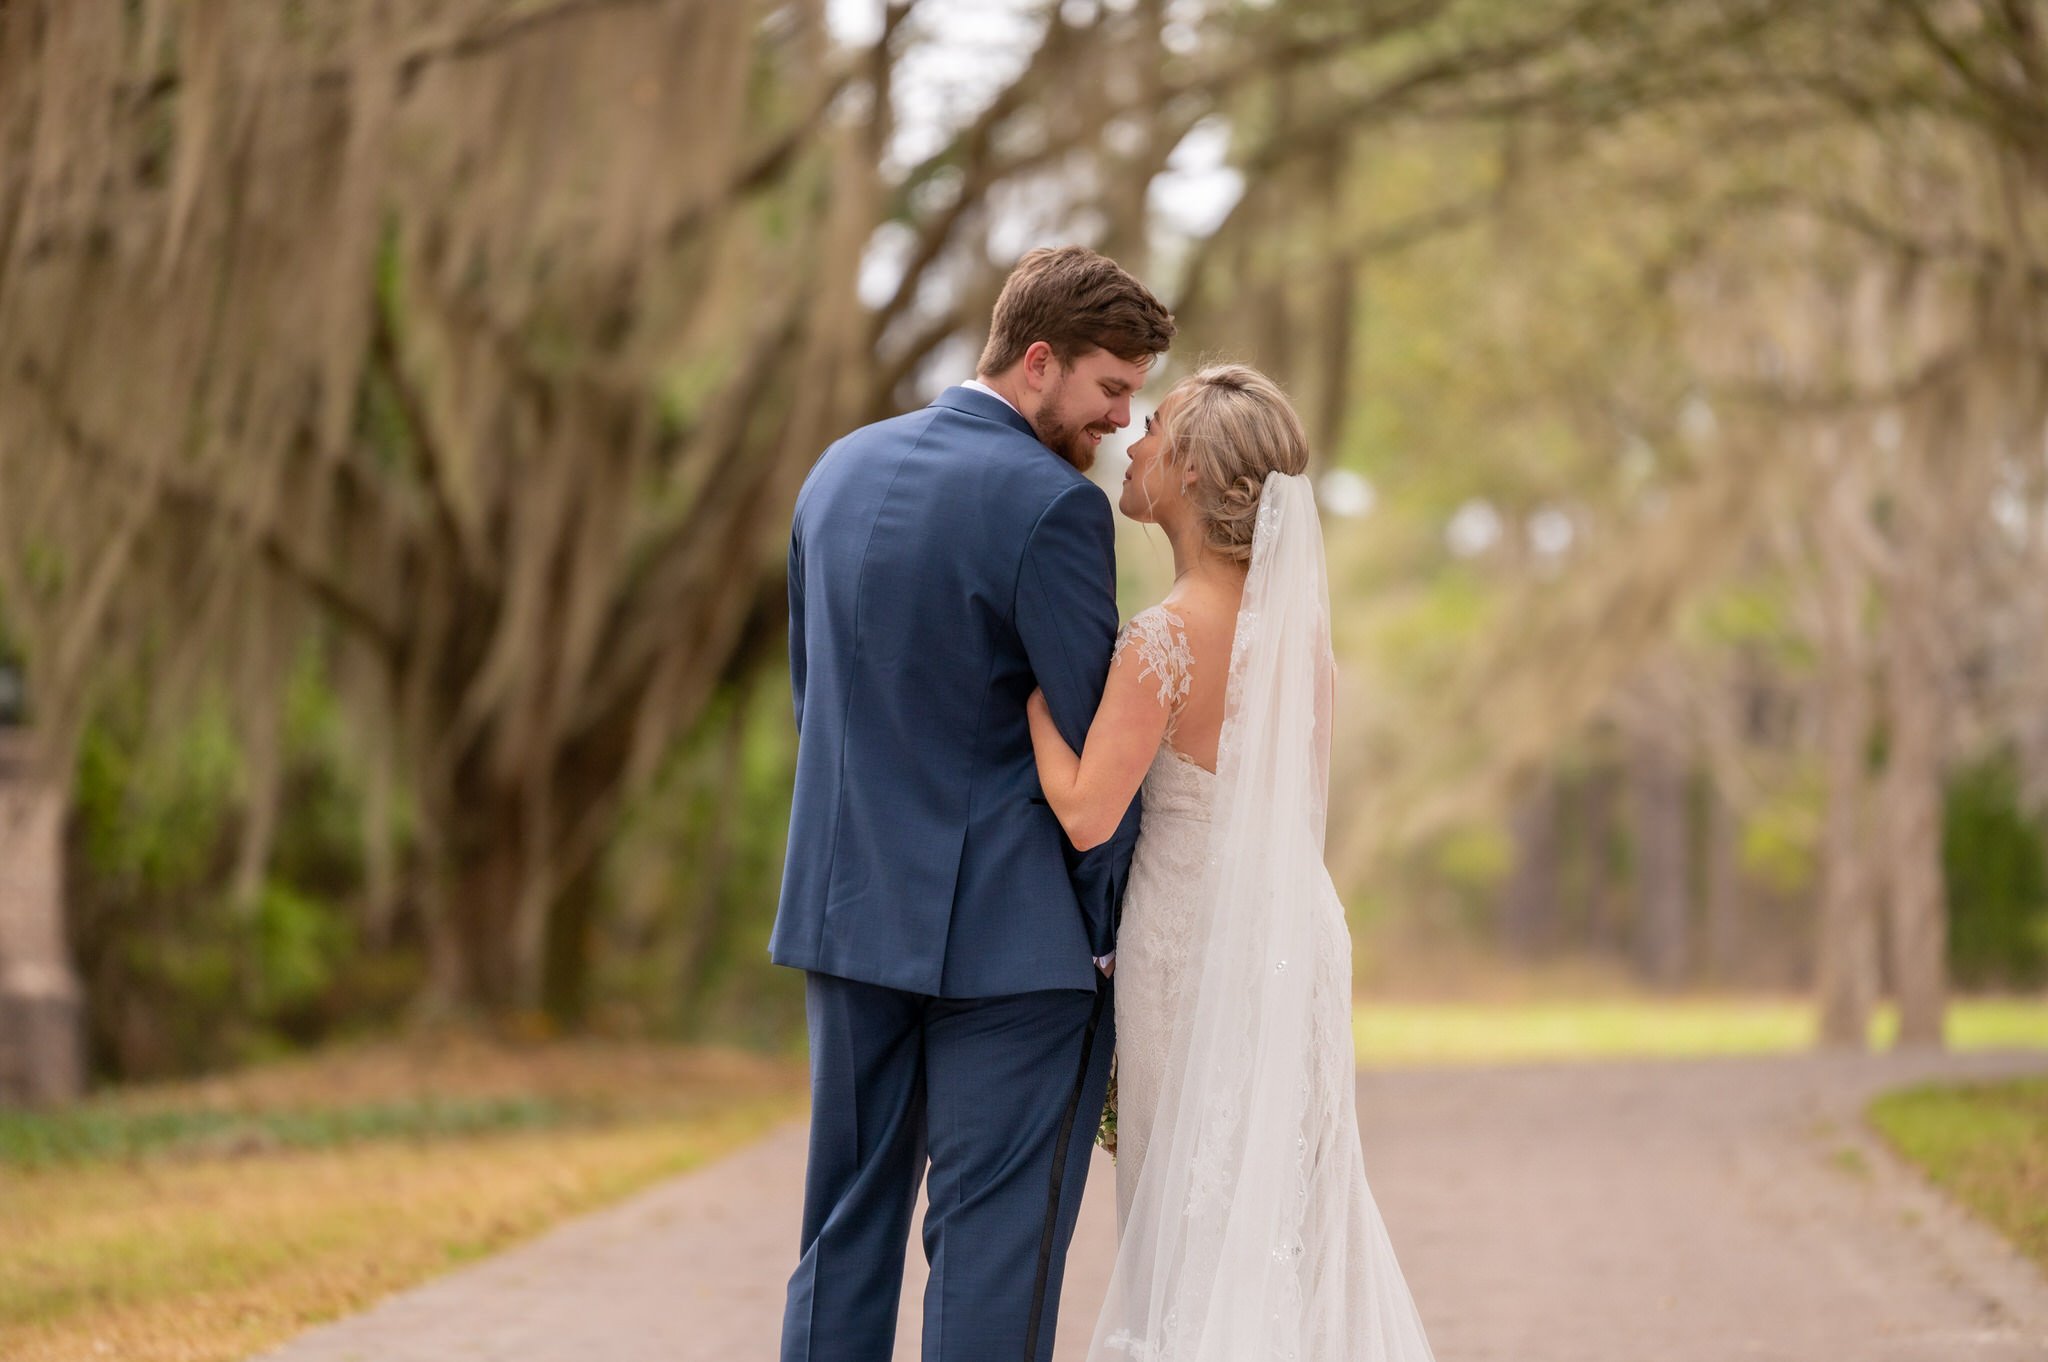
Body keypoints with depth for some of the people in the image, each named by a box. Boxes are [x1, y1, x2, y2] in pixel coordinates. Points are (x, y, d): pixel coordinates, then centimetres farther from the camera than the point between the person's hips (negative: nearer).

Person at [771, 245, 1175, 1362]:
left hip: (851, 907, 7)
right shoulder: (1051, 506, -16)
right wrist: (1108, 931, -1)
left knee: (847, 1227, 13)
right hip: (1009, 934, -7)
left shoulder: (840, 472, 8)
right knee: (993, 1239, -2)